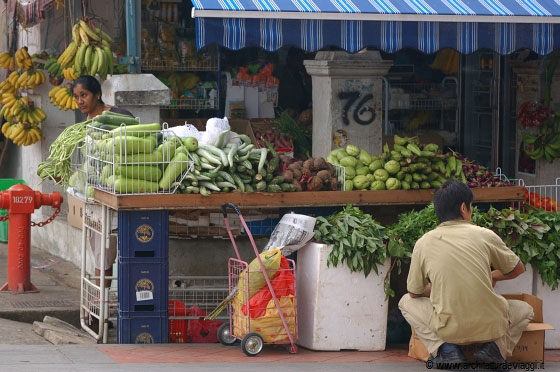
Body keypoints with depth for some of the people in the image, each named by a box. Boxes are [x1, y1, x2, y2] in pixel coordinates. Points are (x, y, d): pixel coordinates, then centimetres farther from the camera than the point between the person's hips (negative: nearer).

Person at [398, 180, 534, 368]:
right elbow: (518, 269, 16)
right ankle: (495, 348, 3)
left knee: (407, 302, 25)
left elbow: (415, 293, 12)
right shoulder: (485, 235, 0)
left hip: (449, 330, 0)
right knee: (525, 310, 31)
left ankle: (444, 350, 4)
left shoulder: (423, 243, 1)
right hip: (490, 327, 0)